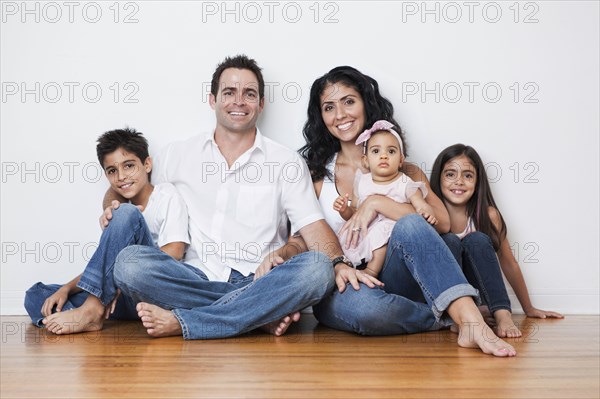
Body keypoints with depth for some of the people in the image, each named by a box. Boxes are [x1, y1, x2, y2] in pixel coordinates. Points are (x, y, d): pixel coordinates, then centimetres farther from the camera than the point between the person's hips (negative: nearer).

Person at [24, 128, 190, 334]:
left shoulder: (166, 194, 3)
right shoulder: (117, 211, 22)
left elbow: (174, 252, -12)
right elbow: (102, 267, 16)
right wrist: (66, 289, 0)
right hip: (126, 299, 7)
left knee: (126, 215, -26)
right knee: (35, 295, 1)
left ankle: (92, 310, -26)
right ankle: (89, 318, -30)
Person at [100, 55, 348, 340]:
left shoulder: (288, 163, 9)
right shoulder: (176, 156, 13)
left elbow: (314, 229, 1)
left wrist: (341, 264, -19)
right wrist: (114, 209, 0)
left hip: (258, 284, -1)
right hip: (196, 281, 1)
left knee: (316, 268, -31)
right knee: (129, 261, -27)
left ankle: (181, 322, -28)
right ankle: (261, 317, -22)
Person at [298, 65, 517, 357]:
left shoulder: (403, 172, 12)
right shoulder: (317, 175, 12)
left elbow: (442, 223, -5)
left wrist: (377, 203, -15)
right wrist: (337, 266, -21)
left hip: (391, 281, 1)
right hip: (341, 288, 0)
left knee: (409, 225, -31)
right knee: (361, 304, -39)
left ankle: (471, 321, -43)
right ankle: (449, 319, -18)